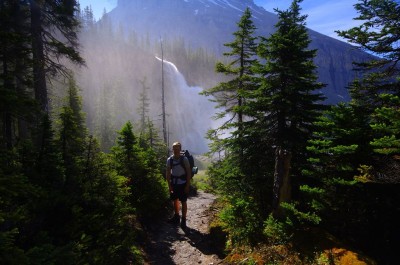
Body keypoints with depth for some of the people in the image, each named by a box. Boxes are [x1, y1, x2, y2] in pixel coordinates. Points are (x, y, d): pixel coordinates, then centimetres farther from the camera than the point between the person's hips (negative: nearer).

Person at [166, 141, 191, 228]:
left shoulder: (184, 159, -11)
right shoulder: (169, 160, -3)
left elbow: (188, 172, -7)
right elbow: (168, 173, 2)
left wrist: (187, 185, -9)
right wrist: (169, 185, -2)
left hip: (183, 184, -3)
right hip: (174, 183, 3)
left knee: (183, 202, 3)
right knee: (175, 200, 15)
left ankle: (183, 220, 14)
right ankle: (176, 216, 34)